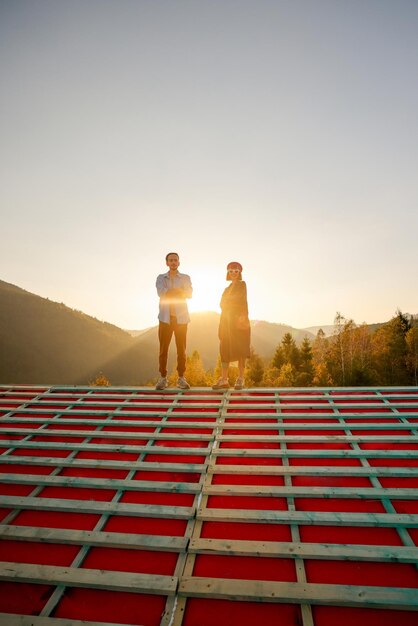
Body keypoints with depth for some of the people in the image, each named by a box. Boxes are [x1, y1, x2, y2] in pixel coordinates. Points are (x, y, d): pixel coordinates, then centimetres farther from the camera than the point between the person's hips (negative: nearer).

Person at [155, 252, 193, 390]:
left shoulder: (185, 278, 11)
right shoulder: (161, 278, 11)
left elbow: (189, 293, -7)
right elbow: (161, 292, -9)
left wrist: (169, 292, -12)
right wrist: (179, 291, -10)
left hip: (181, 317, 0)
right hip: (165, 317, 0)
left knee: (181, 349, 1)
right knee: (163, 348, -2)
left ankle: (181, 378, 8)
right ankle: (163, 378, 4)